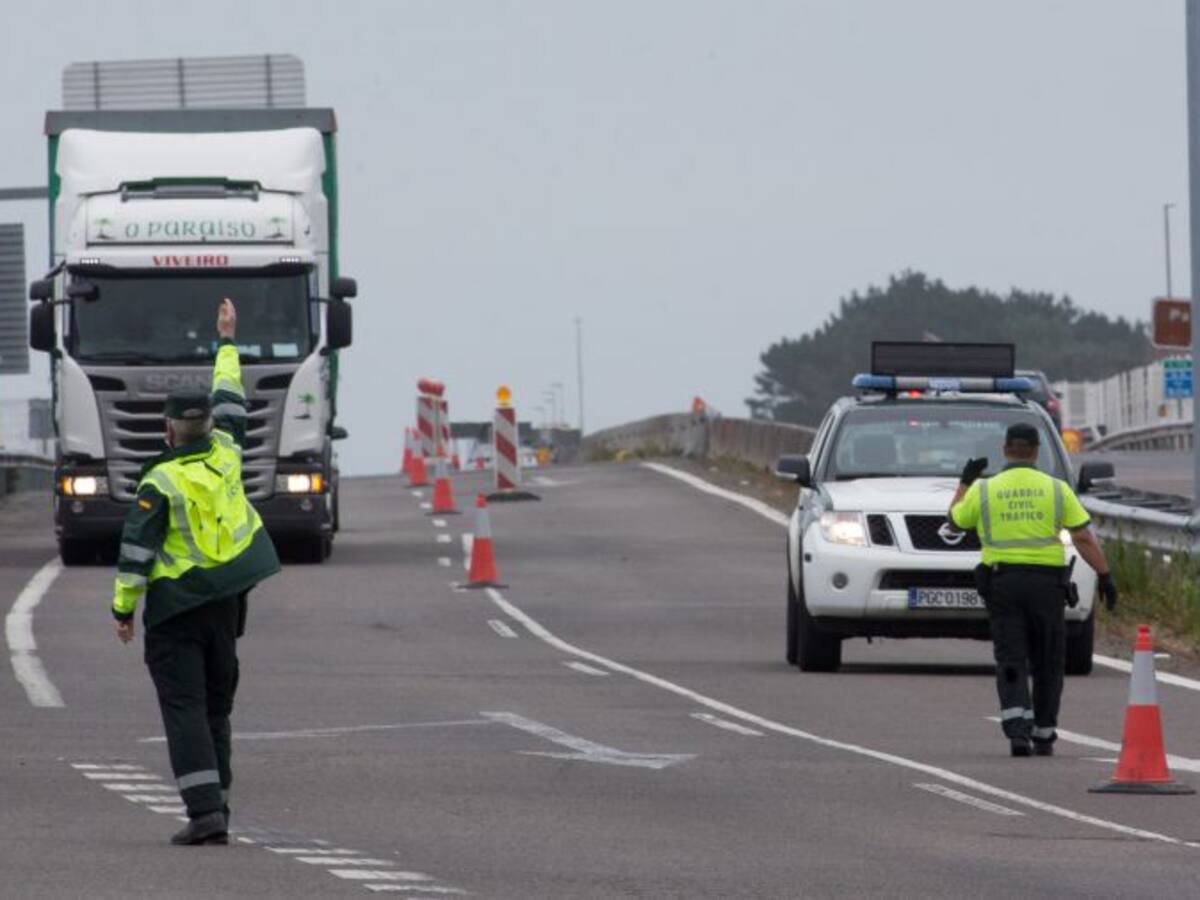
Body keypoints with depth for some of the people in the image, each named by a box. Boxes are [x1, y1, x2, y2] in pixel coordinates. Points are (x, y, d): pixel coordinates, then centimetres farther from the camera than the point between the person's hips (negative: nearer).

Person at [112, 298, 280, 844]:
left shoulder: (160, 482, -14)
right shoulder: (225, 454, 1)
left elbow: (136, 551, -14)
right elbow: (230, 401, 19)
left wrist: (123, 608, -5)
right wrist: (227, 342, 33)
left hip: (176, 609, -6)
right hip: (227, 603, 6)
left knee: (184, 710, -7)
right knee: (216, 707, 14)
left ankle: (205, 811, -18)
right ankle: (215, 806, 15)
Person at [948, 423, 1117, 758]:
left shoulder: (983, 490, 1)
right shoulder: (1056, 489, 0)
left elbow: (956, 519, 19)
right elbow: (1084, 538, -4)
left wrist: (965, 482, 32)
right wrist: (1105, 576, 0)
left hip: (1002, 583, 0)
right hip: (1046, 582, 0)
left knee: (1010, 662, -2)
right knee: (1047, 664, 12)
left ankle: (1017, 730, -22)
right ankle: (1043, 736, 16)